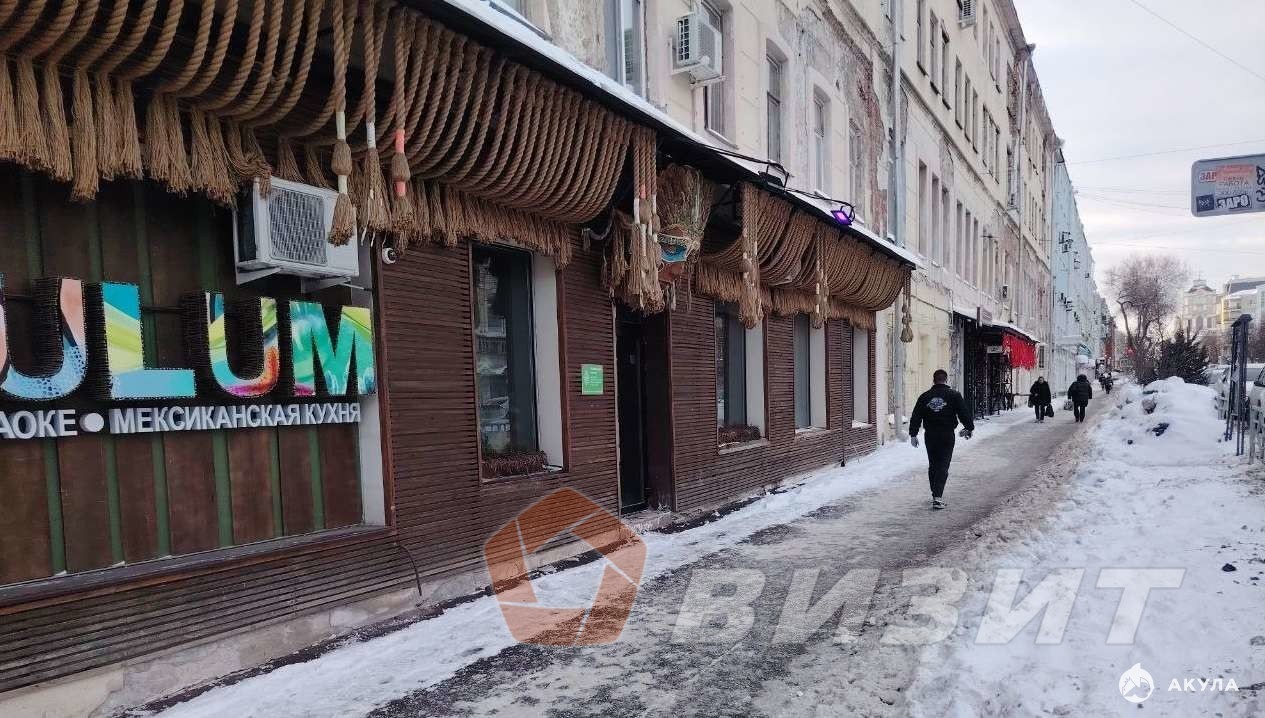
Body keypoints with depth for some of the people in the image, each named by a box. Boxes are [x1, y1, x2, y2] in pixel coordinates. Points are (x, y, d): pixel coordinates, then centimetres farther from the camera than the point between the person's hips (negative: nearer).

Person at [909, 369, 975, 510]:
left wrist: (913, 434, 9)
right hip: (947, 435, -3)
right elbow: (964, 413, -1)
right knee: (943, 466, -3)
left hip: (930, 436, 3)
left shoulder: (925, 396, 4)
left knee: (932, 465, 16)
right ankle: (937, 497, -14)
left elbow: (915, 417, 4)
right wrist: (969, 428, 14)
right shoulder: (953, 395, -3)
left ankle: (935, 494, 25)